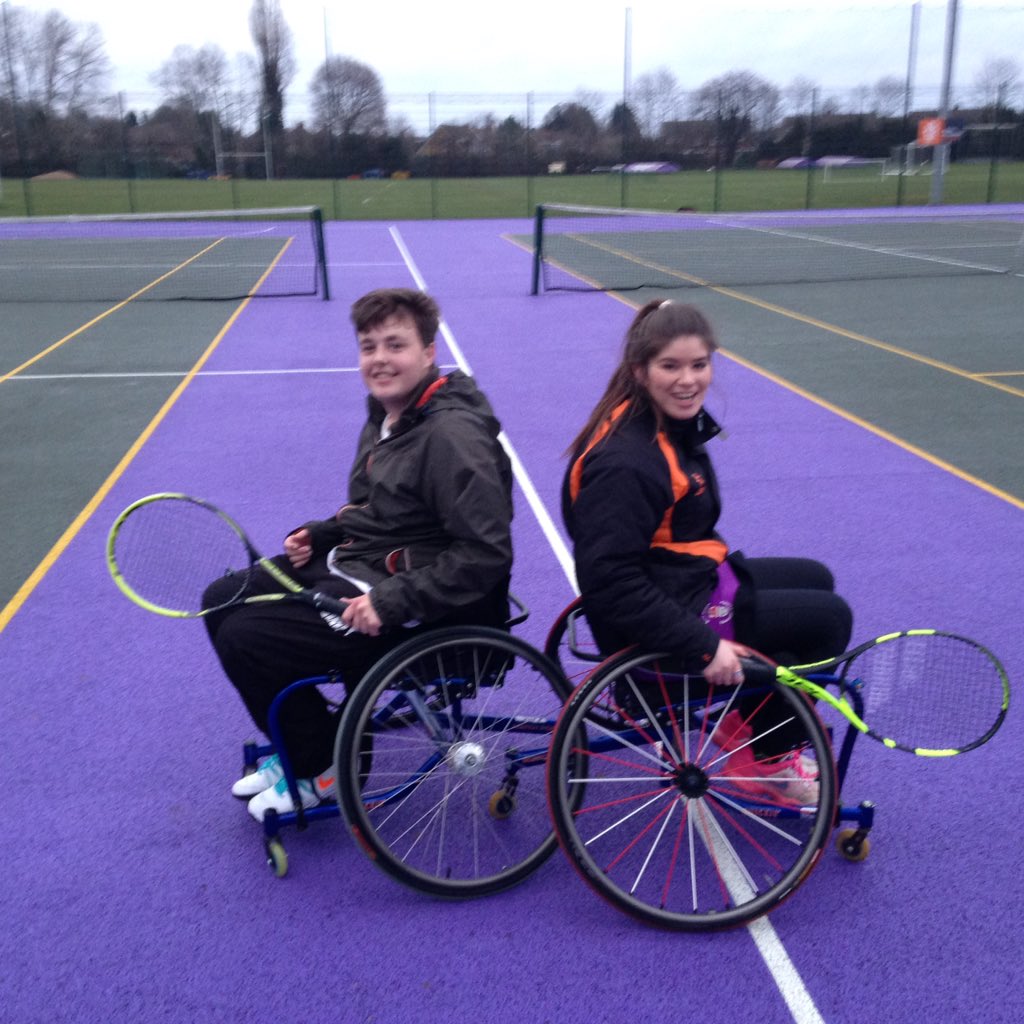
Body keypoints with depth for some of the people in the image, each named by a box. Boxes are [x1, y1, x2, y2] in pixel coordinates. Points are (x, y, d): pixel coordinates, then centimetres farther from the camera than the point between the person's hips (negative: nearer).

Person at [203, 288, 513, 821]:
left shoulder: (452, 434, -22)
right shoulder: (386, 414, 7)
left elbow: (487, 554, -26)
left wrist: (393, 601, -27)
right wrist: (319, 534, 3)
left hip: (418, 609, -10)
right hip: (350, 563, 10)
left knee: (244, 638, -15)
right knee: (222, 600, 9)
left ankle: (325, 770, 8)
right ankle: (305, 745, 22)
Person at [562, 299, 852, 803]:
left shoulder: (674, 424, 3)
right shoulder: (624, 463, -28)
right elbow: (609, 580, -31)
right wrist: (703, 646, -28)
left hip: (691, 579, 10)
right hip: (662, 621, -10)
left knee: (815, 580, 23)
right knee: (829, 618, -3)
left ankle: (749, 723, 26)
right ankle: (766, 761, 15)